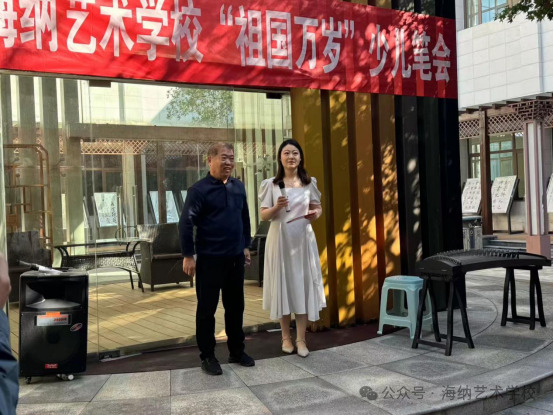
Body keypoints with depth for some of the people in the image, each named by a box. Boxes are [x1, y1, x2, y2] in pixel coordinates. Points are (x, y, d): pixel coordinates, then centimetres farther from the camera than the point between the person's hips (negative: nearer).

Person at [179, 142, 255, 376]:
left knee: (235, 306, 14)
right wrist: (188, 255, -13)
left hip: (235, 258, 6)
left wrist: (245, 246, 18)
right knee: (207, 308, 4)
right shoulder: (199, 189, -10)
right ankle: (207, 356, 16)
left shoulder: (238, 187, 8)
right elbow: (186, 223, -11)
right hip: (209, 259, -6)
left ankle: (237, 351, 27)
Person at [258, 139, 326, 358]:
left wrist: (316, 214, -8)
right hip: (280, 240, -1)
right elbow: (263, 215, 0)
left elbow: (317, 208, 15)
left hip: (303, 240, 1)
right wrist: (276, 207, -19)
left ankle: (301, 339, 8)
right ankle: (286, 337, 16)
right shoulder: (271, 184, 1)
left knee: (303, 285, 0)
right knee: (283, 285, 3)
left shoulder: (309, 182, 7)